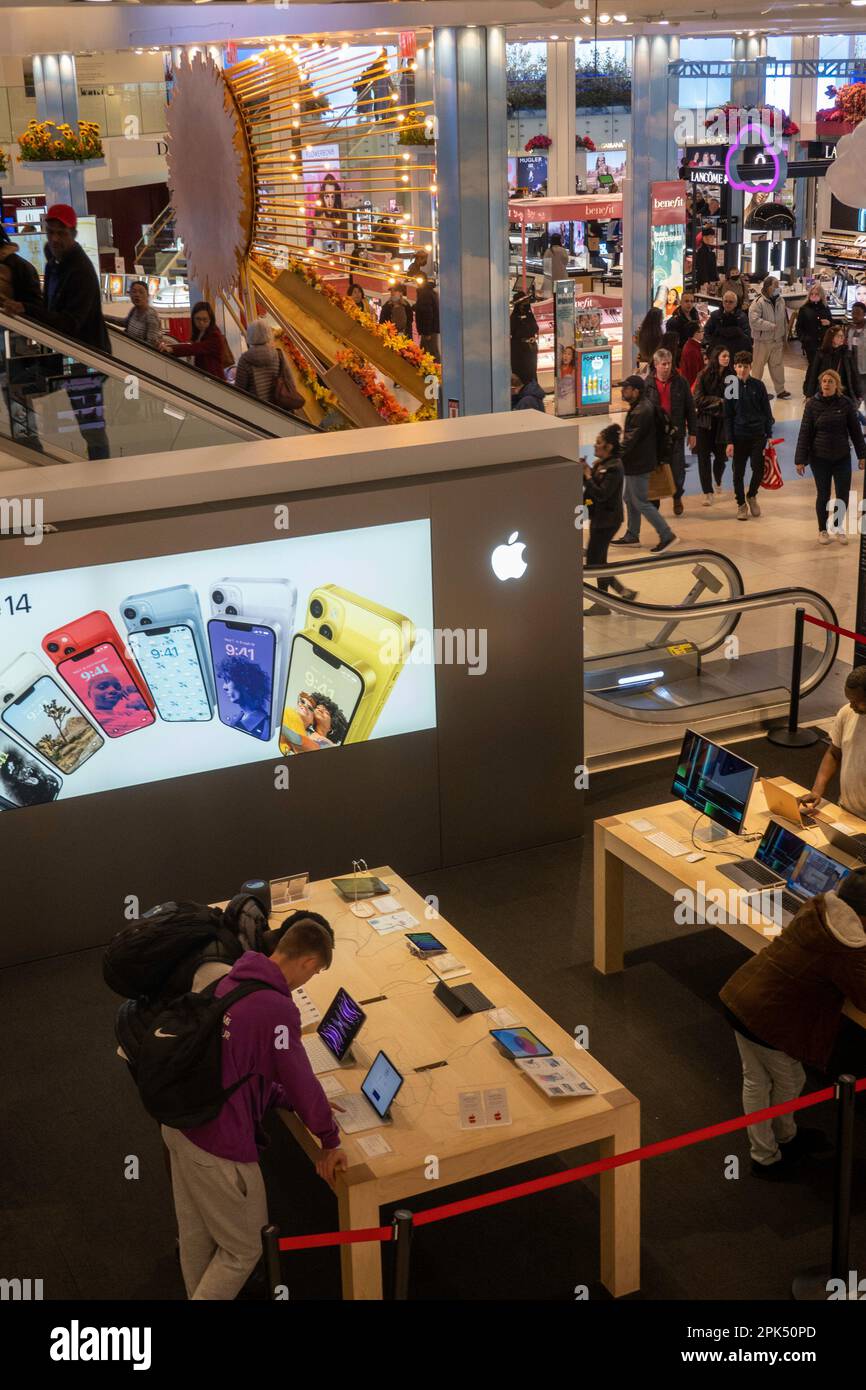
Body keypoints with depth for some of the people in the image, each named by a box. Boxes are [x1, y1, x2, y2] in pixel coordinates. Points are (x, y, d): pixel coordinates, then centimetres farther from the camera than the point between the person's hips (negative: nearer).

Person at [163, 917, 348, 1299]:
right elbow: (300, 1080, -14)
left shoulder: (231, 981, 3)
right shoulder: (276, 1008, -24)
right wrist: (330, 1141, 1)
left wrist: (300, 1101, 14)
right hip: (218, 1146, -9)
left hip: (179, 1124, 9)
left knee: (195, 1233, 26)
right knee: (242, 1249, 13)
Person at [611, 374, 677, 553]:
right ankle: (632, 535, 29)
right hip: (636, 462, 11)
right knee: (629, 499, 18)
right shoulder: (641, 406, 8)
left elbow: (629, 440, -29)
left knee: (641, 502, -3)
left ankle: (667, 535, 2)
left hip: (639, 464, -11)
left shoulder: (641, 411, -25)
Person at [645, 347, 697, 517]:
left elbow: (689, 408, 5)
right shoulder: (647, 384, -2)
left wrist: (692, 432, 3)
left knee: (678, 469, 4)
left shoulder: (679, 383, 0)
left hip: (676, 434, 1)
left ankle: (677, 497, 28)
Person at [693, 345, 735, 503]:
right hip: (705, 421, -1)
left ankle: (718, 481, 38)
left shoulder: (731, 376, 0)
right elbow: (698, 399, -8)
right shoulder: (704, 376, -5)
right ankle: (707, 492, 5)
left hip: (723, 422, 1)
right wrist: (719, 401, -12)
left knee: (721, 454, 7)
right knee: (704, 456, -2)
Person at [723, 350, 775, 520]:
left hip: (758, 435, 0)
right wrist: (729, 441, -5)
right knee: (739, 472, 3)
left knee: (758, 469, -3)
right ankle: (741, 504, 19)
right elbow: (728, 417, 1)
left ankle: (752, 496, 23)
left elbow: (767, 411, 6)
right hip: (739, 436, 0)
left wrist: (769, 434, 2)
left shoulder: (758, 385, 0)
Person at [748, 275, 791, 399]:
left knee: (778, 366, 10)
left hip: (778, 341, 5)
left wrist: (785, 336, 17)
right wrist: (771, 326, -23)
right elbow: (754, 321, -25)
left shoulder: (780, 301, 5)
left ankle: (780, 390, 18)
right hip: (762, 341, -5)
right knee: (758, 367, 5)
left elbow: (785, 320, 16)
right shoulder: (758, 302, -16)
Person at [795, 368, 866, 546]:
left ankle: (839, 527, 26)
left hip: (842, 458, 1)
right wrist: (801, 459, -5)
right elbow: (804, 433, -4)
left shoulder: (846, 403, -3)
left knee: (843, 494, 4)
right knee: (823, 495, 6)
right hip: (820, 458, -1)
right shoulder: (813, 404, -6)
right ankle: (823, 530, 23)